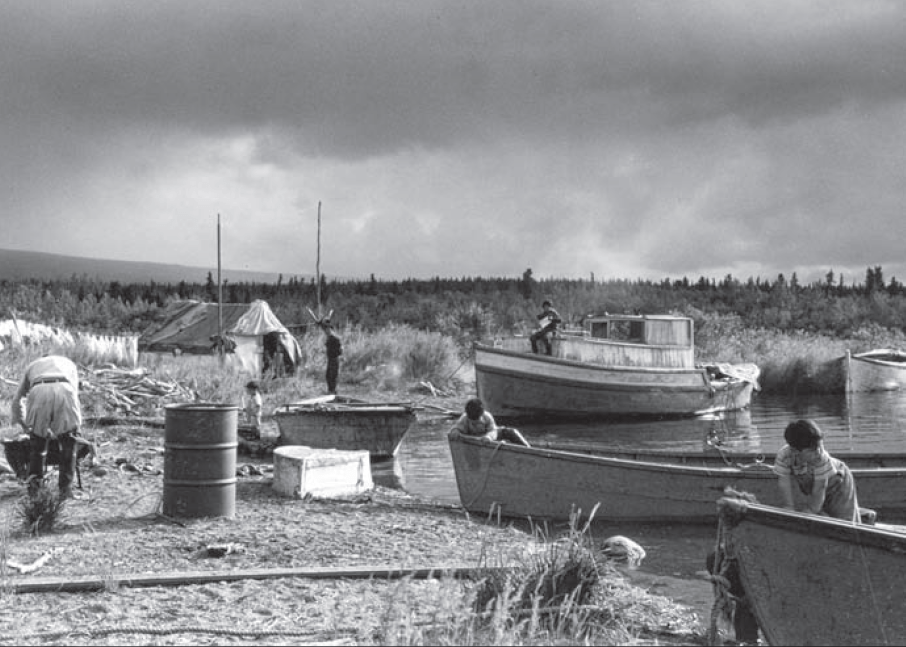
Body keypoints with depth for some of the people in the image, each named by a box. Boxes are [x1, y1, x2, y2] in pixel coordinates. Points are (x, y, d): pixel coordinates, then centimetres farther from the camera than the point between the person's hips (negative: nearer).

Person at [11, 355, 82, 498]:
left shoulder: (32, 366, 41)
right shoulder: (69, 363, 41)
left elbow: (17, 400, 46)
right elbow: (74, 393, 38)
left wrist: (25, 426, 60)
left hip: (39, 392, 0)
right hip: (64, 391, 0)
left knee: (38, 442, 19)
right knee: (68, 444, 13)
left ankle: (34, 485, 15)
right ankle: (66, 489, 11)